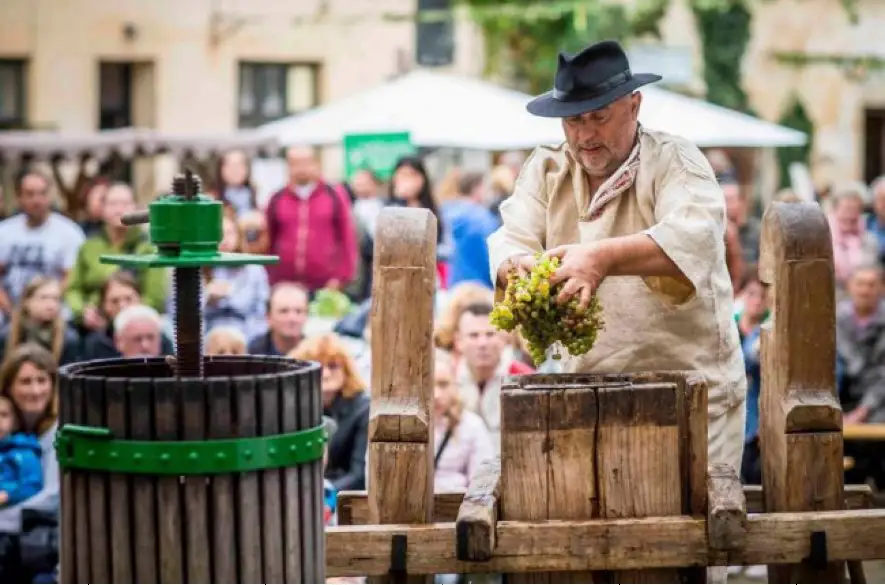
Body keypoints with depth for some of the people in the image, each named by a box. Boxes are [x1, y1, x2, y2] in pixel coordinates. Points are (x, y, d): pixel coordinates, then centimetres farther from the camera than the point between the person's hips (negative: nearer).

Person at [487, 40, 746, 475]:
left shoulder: (674, 161, -7)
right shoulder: (545, 170, 7)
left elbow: (695, 235, -26)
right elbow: (510, 241, -7)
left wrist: (605, 257, -42)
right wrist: (522, 267, -32)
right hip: (590, 394, 3)